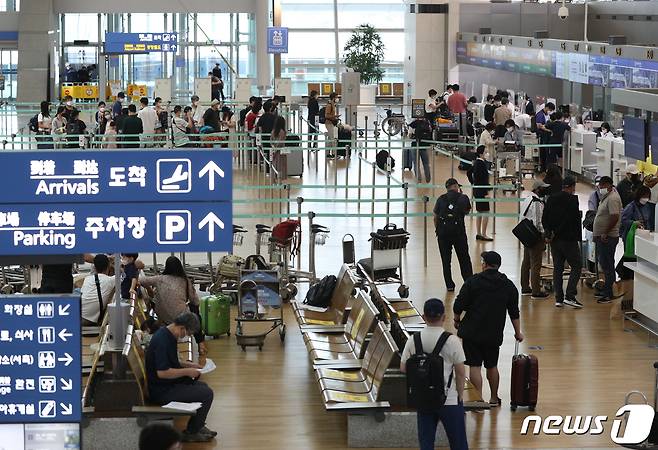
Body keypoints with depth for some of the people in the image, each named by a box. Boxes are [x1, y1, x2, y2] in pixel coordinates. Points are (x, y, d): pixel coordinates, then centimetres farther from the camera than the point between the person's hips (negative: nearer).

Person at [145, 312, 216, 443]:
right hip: (161, 391, -11)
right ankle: (191, 433, 0)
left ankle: (198, 426, 31)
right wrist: (186, 371, -20)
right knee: (207, 394, -12)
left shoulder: (168, 335, 8)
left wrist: (187, 365, 9)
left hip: (168, 385, 11)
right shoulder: (163, 341, -25)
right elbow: (162, 372, -30)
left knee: (202, 386, 24)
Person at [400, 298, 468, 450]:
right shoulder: (451, 341, -14)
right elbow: (460, 372, -9)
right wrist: (460, 394, 3)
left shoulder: (413, 341, -4)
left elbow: (403, 369, 1)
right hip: (449, 399, -3)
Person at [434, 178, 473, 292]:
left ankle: (449, 285, 9)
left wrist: (438, 230, 18)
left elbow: (435, 217, 7)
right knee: (464, 258, 10)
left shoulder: (441, 199, 6)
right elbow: (467, 211, 20)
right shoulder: (463, 198, 2)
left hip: (443, 231, 1)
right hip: (459, 230, -1)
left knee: (446, 259, 8)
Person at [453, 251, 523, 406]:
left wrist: (457, 320, 12)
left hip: (472, 331, -4)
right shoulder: (509, 286, 6)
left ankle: (479, 398, -7)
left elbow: (458, 306, -6)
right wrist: (518, 333, 19)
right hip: (494, 334, 4)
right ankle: (494, 398, 28)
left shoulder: (473, 281, -5)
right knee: (492, 366, 17)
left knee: (475, 366, -1)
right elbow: (514, 313, 10)